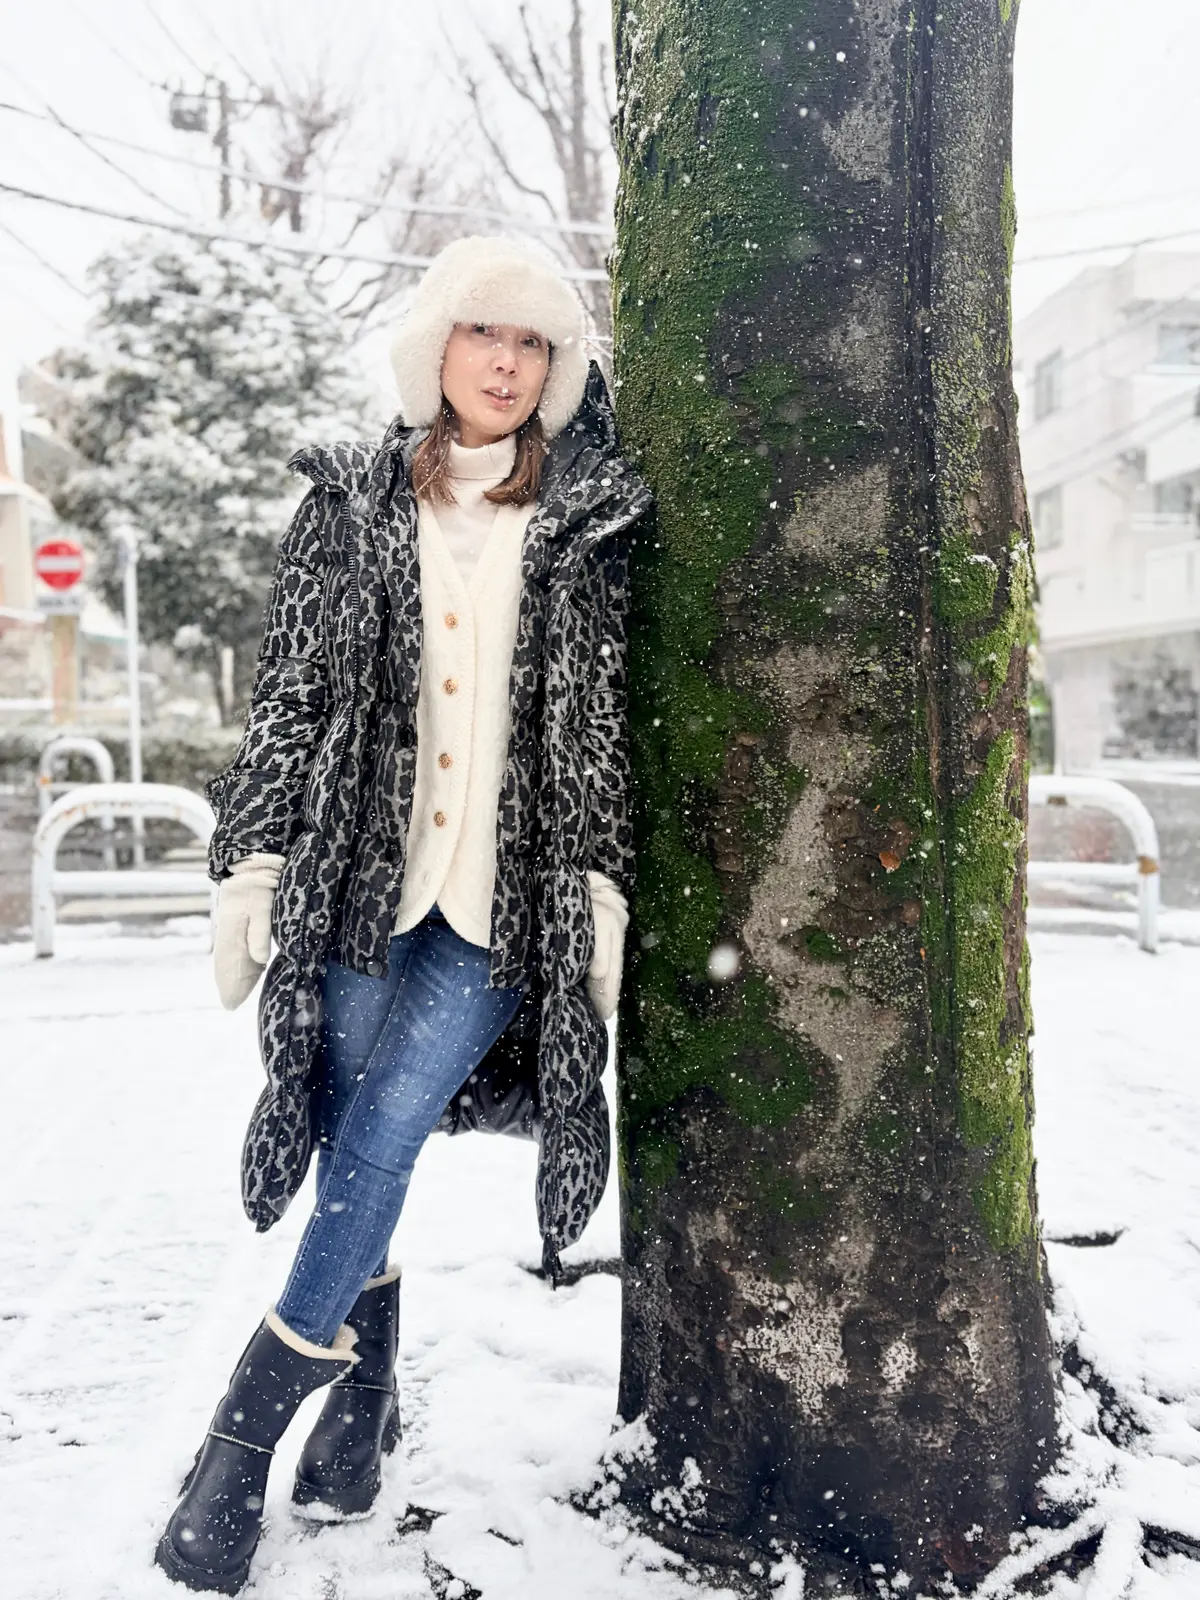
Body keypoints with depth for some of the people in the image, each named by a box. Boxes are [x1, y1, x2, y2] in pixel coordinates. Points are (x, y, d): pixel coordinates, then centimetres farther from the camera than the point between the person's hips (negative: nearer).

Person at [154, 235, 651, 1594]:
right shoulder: (348, 503, 10)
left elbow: (604, 727, 5)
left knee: (375, 1150, -6)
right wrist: (252, 862, 2)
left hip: (505, 891, -1)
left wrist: (603, 887, -1)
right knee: (352, 1156, 4)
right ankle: (361, 1410, 25)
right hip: (358, 878, 2)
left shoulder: (590, 525, 7)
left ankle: (237, 1444, 9)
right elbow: (288, 693, 8)